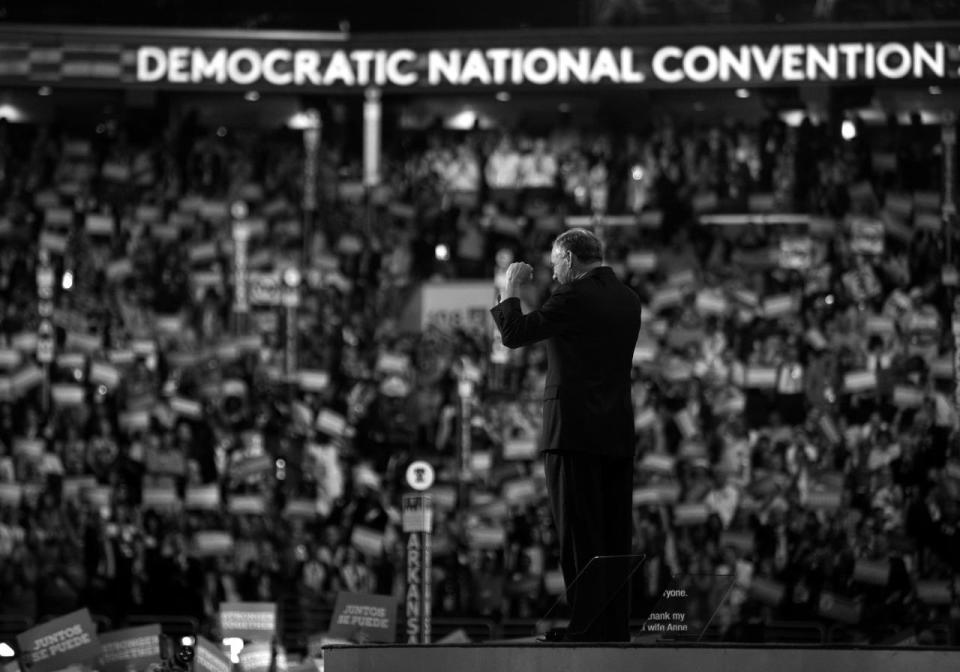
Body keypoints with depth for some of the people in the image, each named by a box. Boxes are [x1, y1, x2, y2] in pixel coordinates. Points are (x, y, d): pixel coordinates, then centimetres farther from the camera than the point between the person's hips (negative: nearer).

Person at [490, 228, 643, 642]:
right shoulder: (627, 299, 12)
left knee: (579, 536, -5)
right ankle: (615, 629, 11)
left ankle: (587, 627, -6)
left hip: (575, 432, -7)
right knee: (615, 539, 9)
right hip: (618, 435, 7)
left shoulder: (574, 295, -11)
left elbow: (514, 335, -9)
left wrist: (511, 290, 6)